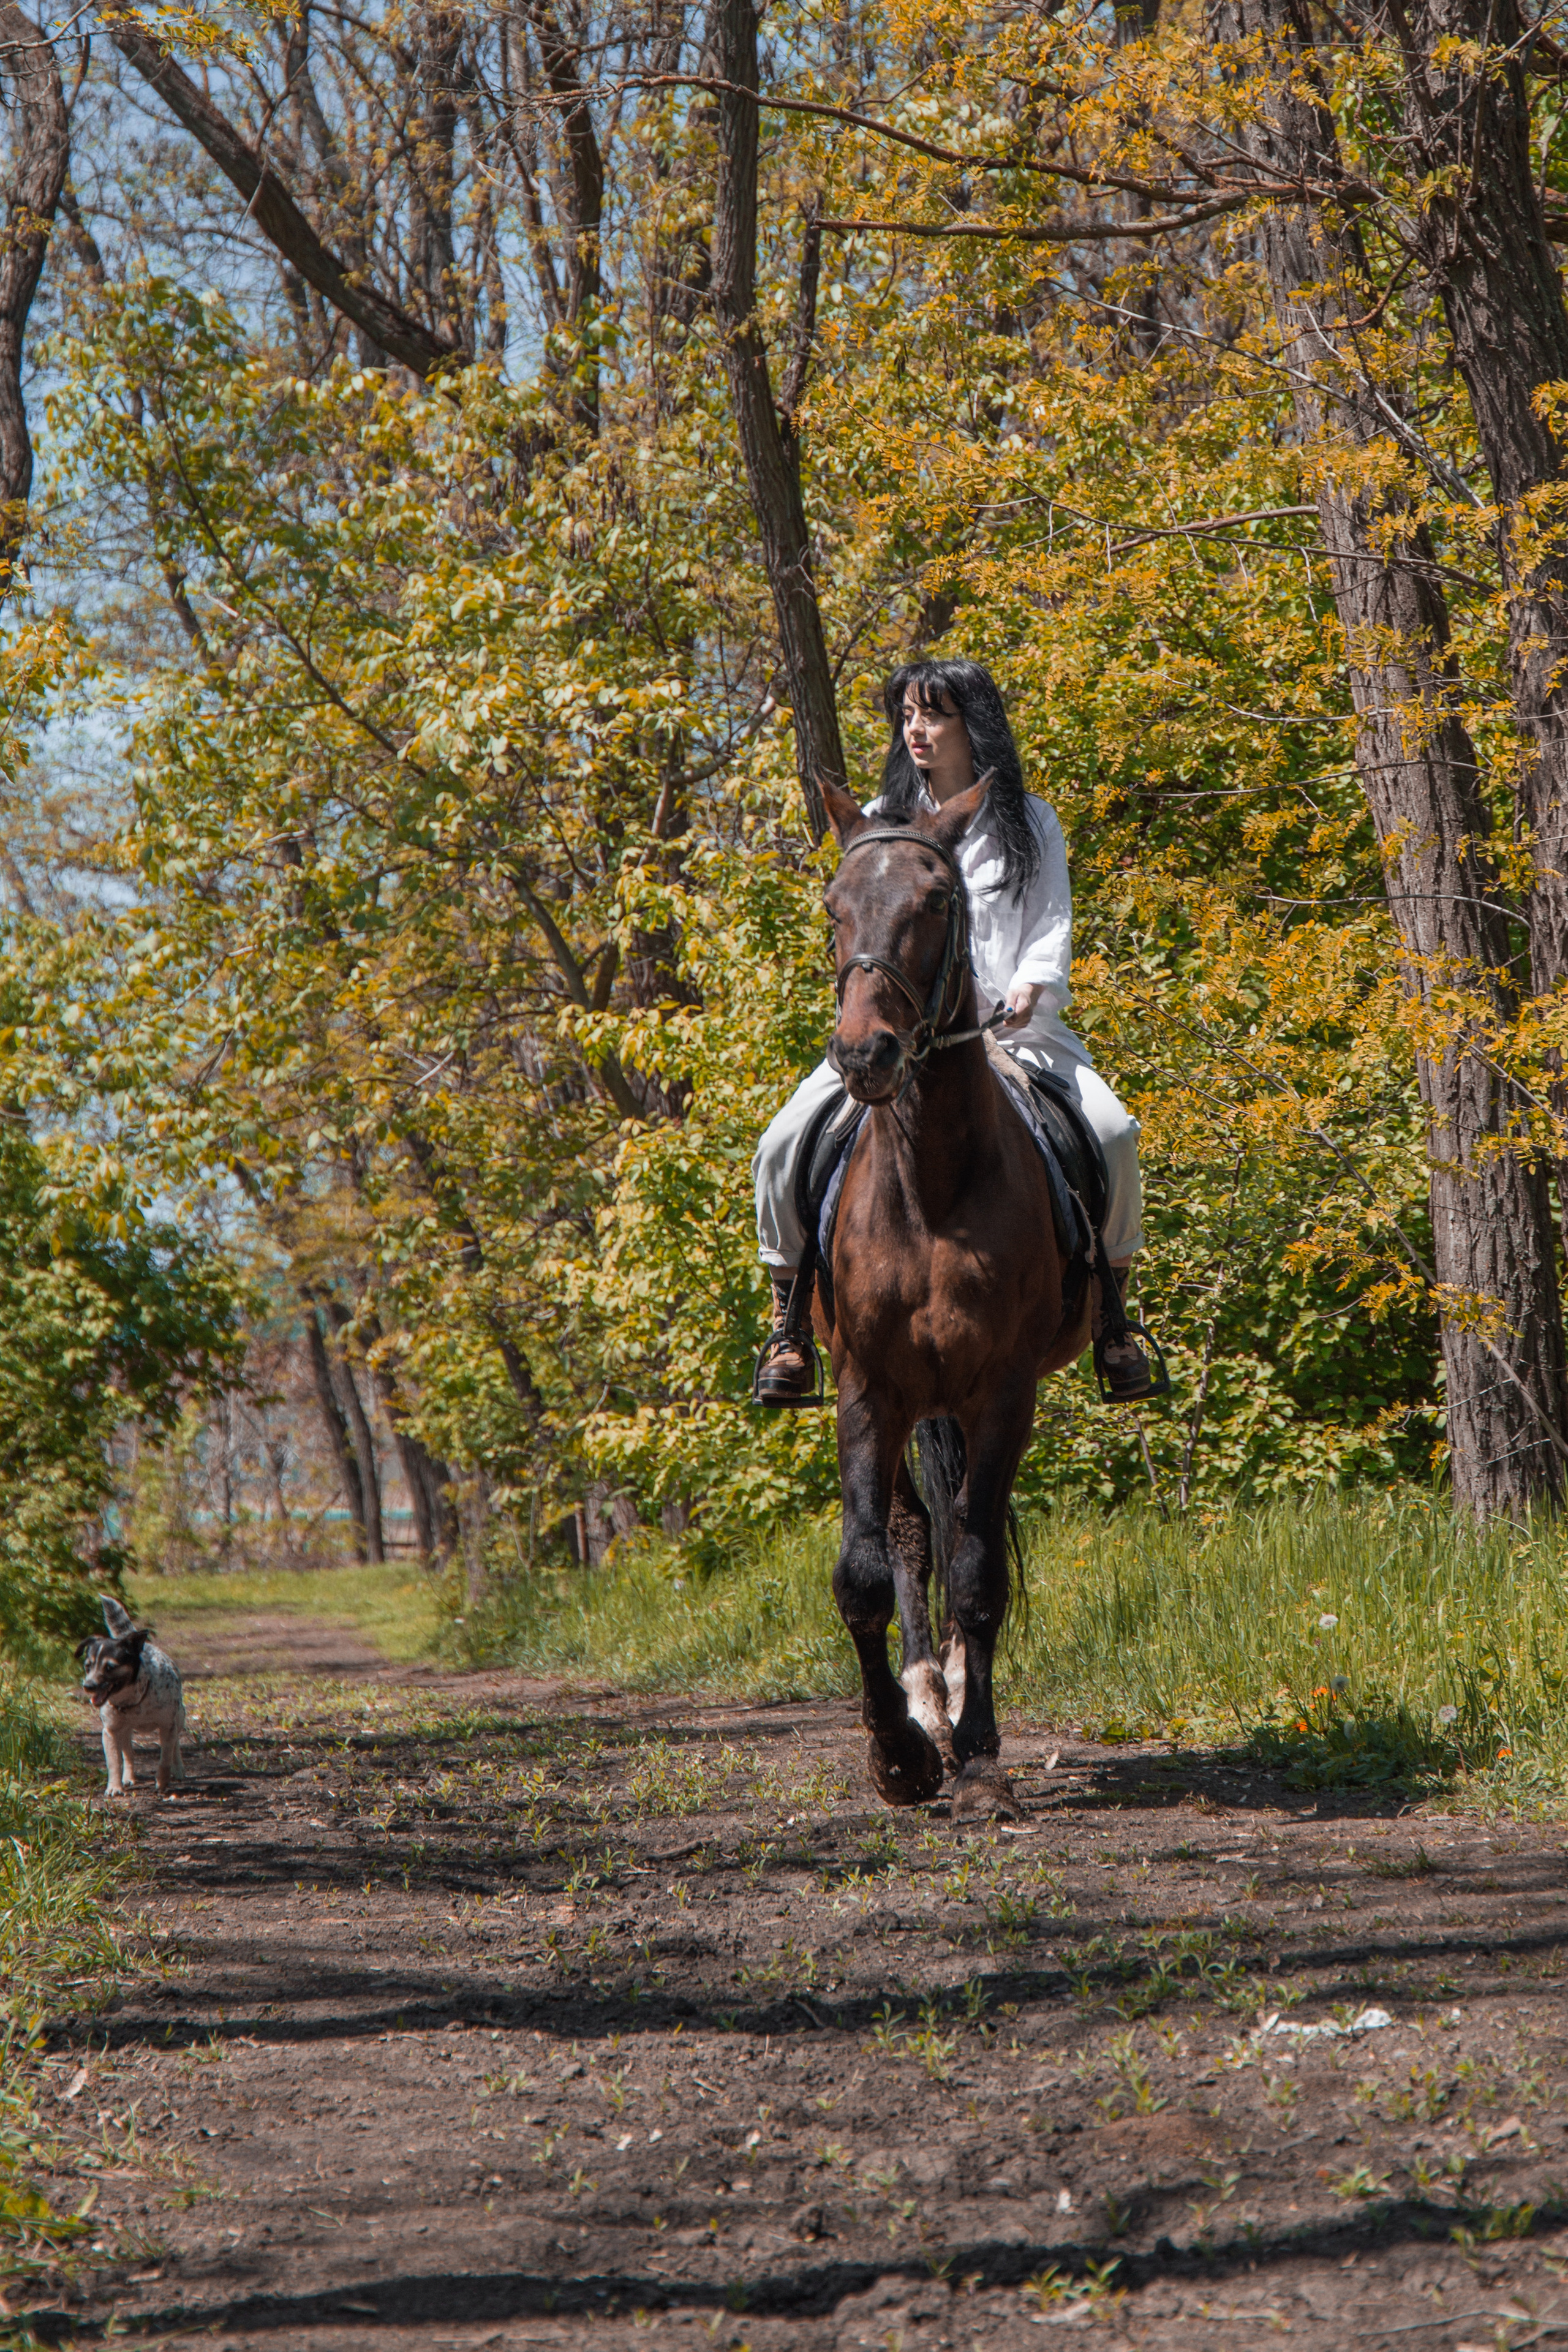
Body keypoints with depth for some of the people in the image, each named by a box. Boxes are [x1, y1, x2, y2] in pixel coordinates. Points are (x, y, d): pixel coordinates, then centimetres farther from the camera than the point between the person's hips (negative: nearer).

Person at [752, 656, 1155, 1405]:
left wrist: (1031, 988, -18)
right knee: (783, 1145, -20)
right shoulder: (883, 820, 14)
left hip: (1010, 1025, -1)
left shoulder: (1029, 822, 10)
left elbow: (1051, 928, 4)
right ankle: (790, 1324, -2)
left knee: (1112, 1132, -26)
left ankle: (1110, 1319, -7)